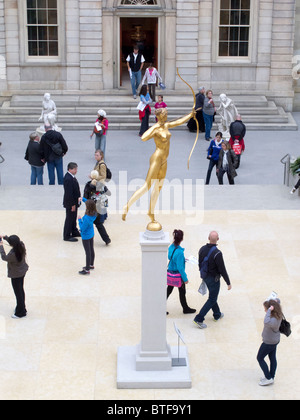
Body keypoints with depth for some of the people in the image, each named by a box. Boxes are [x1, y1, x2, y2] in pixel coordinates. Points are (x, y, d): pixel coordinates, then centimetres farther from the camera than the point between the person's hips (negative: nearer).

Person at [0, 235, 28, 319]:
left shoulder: (13, 254, -36)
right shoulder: (21, 245, -16)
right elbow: (16, 242, 7)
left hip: (16, 275, -8)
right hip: (22, 271, 8)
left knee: (18, 293, 9)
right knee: (21, 290, 25)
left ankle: (20, 313, 24)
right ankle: (22, 308, 42)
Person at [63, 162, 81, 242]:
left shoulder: (71, 177, 4)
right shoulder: (68, 179, -28)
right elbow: (69, 193, -26)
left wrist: (78, 198, 15)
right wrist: (72, 204, -22)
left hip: (74, 202, 10)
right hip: (70, 203, -10)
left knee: (74, 218, 23)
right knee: (69, 219, 2)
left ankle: (74, 232, 39)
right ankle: (67, 236, 14)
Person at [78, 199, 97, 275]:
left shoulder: (87, 218, -34)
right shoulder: (94, 213, -11)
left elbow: (82, 228, -24)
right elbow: (90, 204, 8)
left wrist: (79, 220, -14)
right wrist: (83, 199, 0)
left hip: (86, 237, -8)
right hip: (91, 234, 8)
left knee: (88, 252, 2)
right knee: (91, 250, 22)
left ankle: (87, 270, 14)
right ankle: (91, 265, 40)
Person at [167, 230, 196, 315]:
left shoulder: (171, 247, -6)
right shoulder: (179, 252, -30)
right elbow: (180, 268, -25)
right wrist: (185, 279, -15)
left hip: (171, 274, 7)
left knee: (168, 291, 18)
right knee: (182, 292, 15)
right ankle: (186, 309, 36)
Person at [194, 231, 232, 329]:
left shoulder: (202, 249, -7)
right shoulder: (217, 253, -28)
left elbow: (200, 264, 6)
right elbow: (222, 269, -23)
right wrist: (228, 283, -13)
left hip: (205, 276, 7)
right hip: (214, 278, -7)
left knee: (212, 296, 25)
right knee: (212, 299, 5)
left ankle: (217, 314, 42)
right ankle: (199, 319, 2)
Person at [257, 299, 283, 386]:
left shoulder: (274, 320, -39)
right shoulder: (278, 314, -14)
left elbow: (266, 322, -63)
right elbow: (278, 301, 5)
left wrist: (269, 310, -53)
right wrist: (275, 300, -18)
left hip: (269, 343, -9)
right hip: (275, 340, 9)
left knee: (260, 358, 12)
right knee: (272, 358, 22)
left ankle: (269, 378, 19)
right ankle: (271, 377, 38)